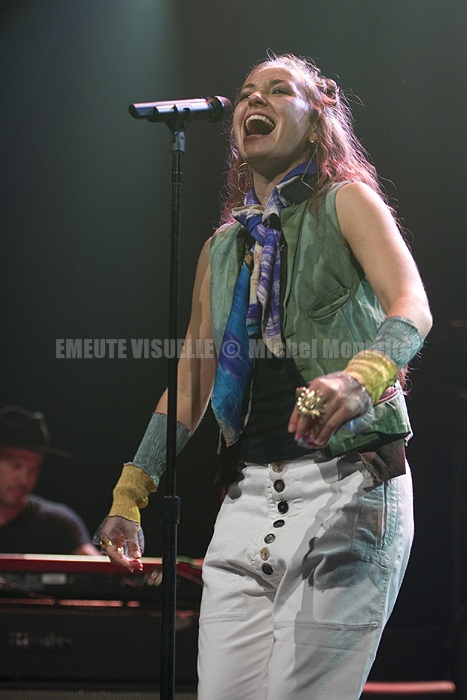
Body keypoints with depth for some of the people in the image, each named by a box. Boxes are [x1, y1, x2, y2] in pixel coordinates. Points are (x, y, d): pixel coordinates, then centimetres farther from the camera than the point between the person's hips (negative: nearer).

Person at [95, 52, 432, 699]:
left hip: (348, 484, -5)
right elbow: (190, 385, 23)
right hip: (249, 497, 5)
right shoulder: (223, 248, 20)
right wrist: (128, 497, 15)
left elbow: (412, 307, -14)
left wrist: (359, 377, -35)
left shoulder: (346, 203, 3)